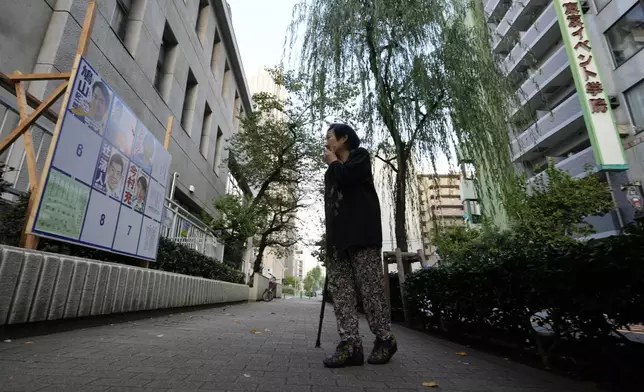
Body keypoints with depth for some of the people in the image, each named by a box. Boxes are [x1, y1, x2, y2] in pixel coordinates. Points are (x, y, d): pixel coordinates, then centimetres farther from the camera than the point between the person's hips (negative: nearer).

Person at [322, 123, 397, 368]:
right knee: (340, 288, -4)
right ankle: (350, 345, -4)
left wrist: (333, 162, 7)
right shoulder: (333, 170, 29)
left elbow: (346, 178, -11)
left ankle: (385, 339, 6)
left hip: (360, 230, -7)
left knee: (370, 285, -7)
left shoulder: (360, 156, 9)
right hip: (338, 233, 7)